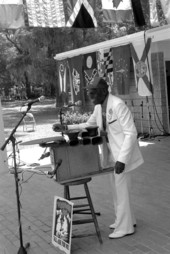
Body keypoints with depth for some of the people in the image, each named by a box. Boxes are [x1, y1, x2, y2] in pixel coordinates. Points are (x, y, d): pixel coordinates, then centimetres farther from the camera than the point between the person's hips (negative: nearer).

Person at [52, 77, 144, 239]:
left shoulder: (118, 105, -22)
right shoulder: (99, 107, 3)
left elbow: (131, 133, -23)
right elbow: (88, 125, 16)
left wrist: (122, 159, -27)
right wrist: (65, 127, 5)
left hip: (123, 154, -8)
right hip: (113, 153, 9)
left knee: (121, 190, 0)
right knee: (117, 189, 17)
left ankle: (125, 227, 15)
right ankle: (127, 220, 34)